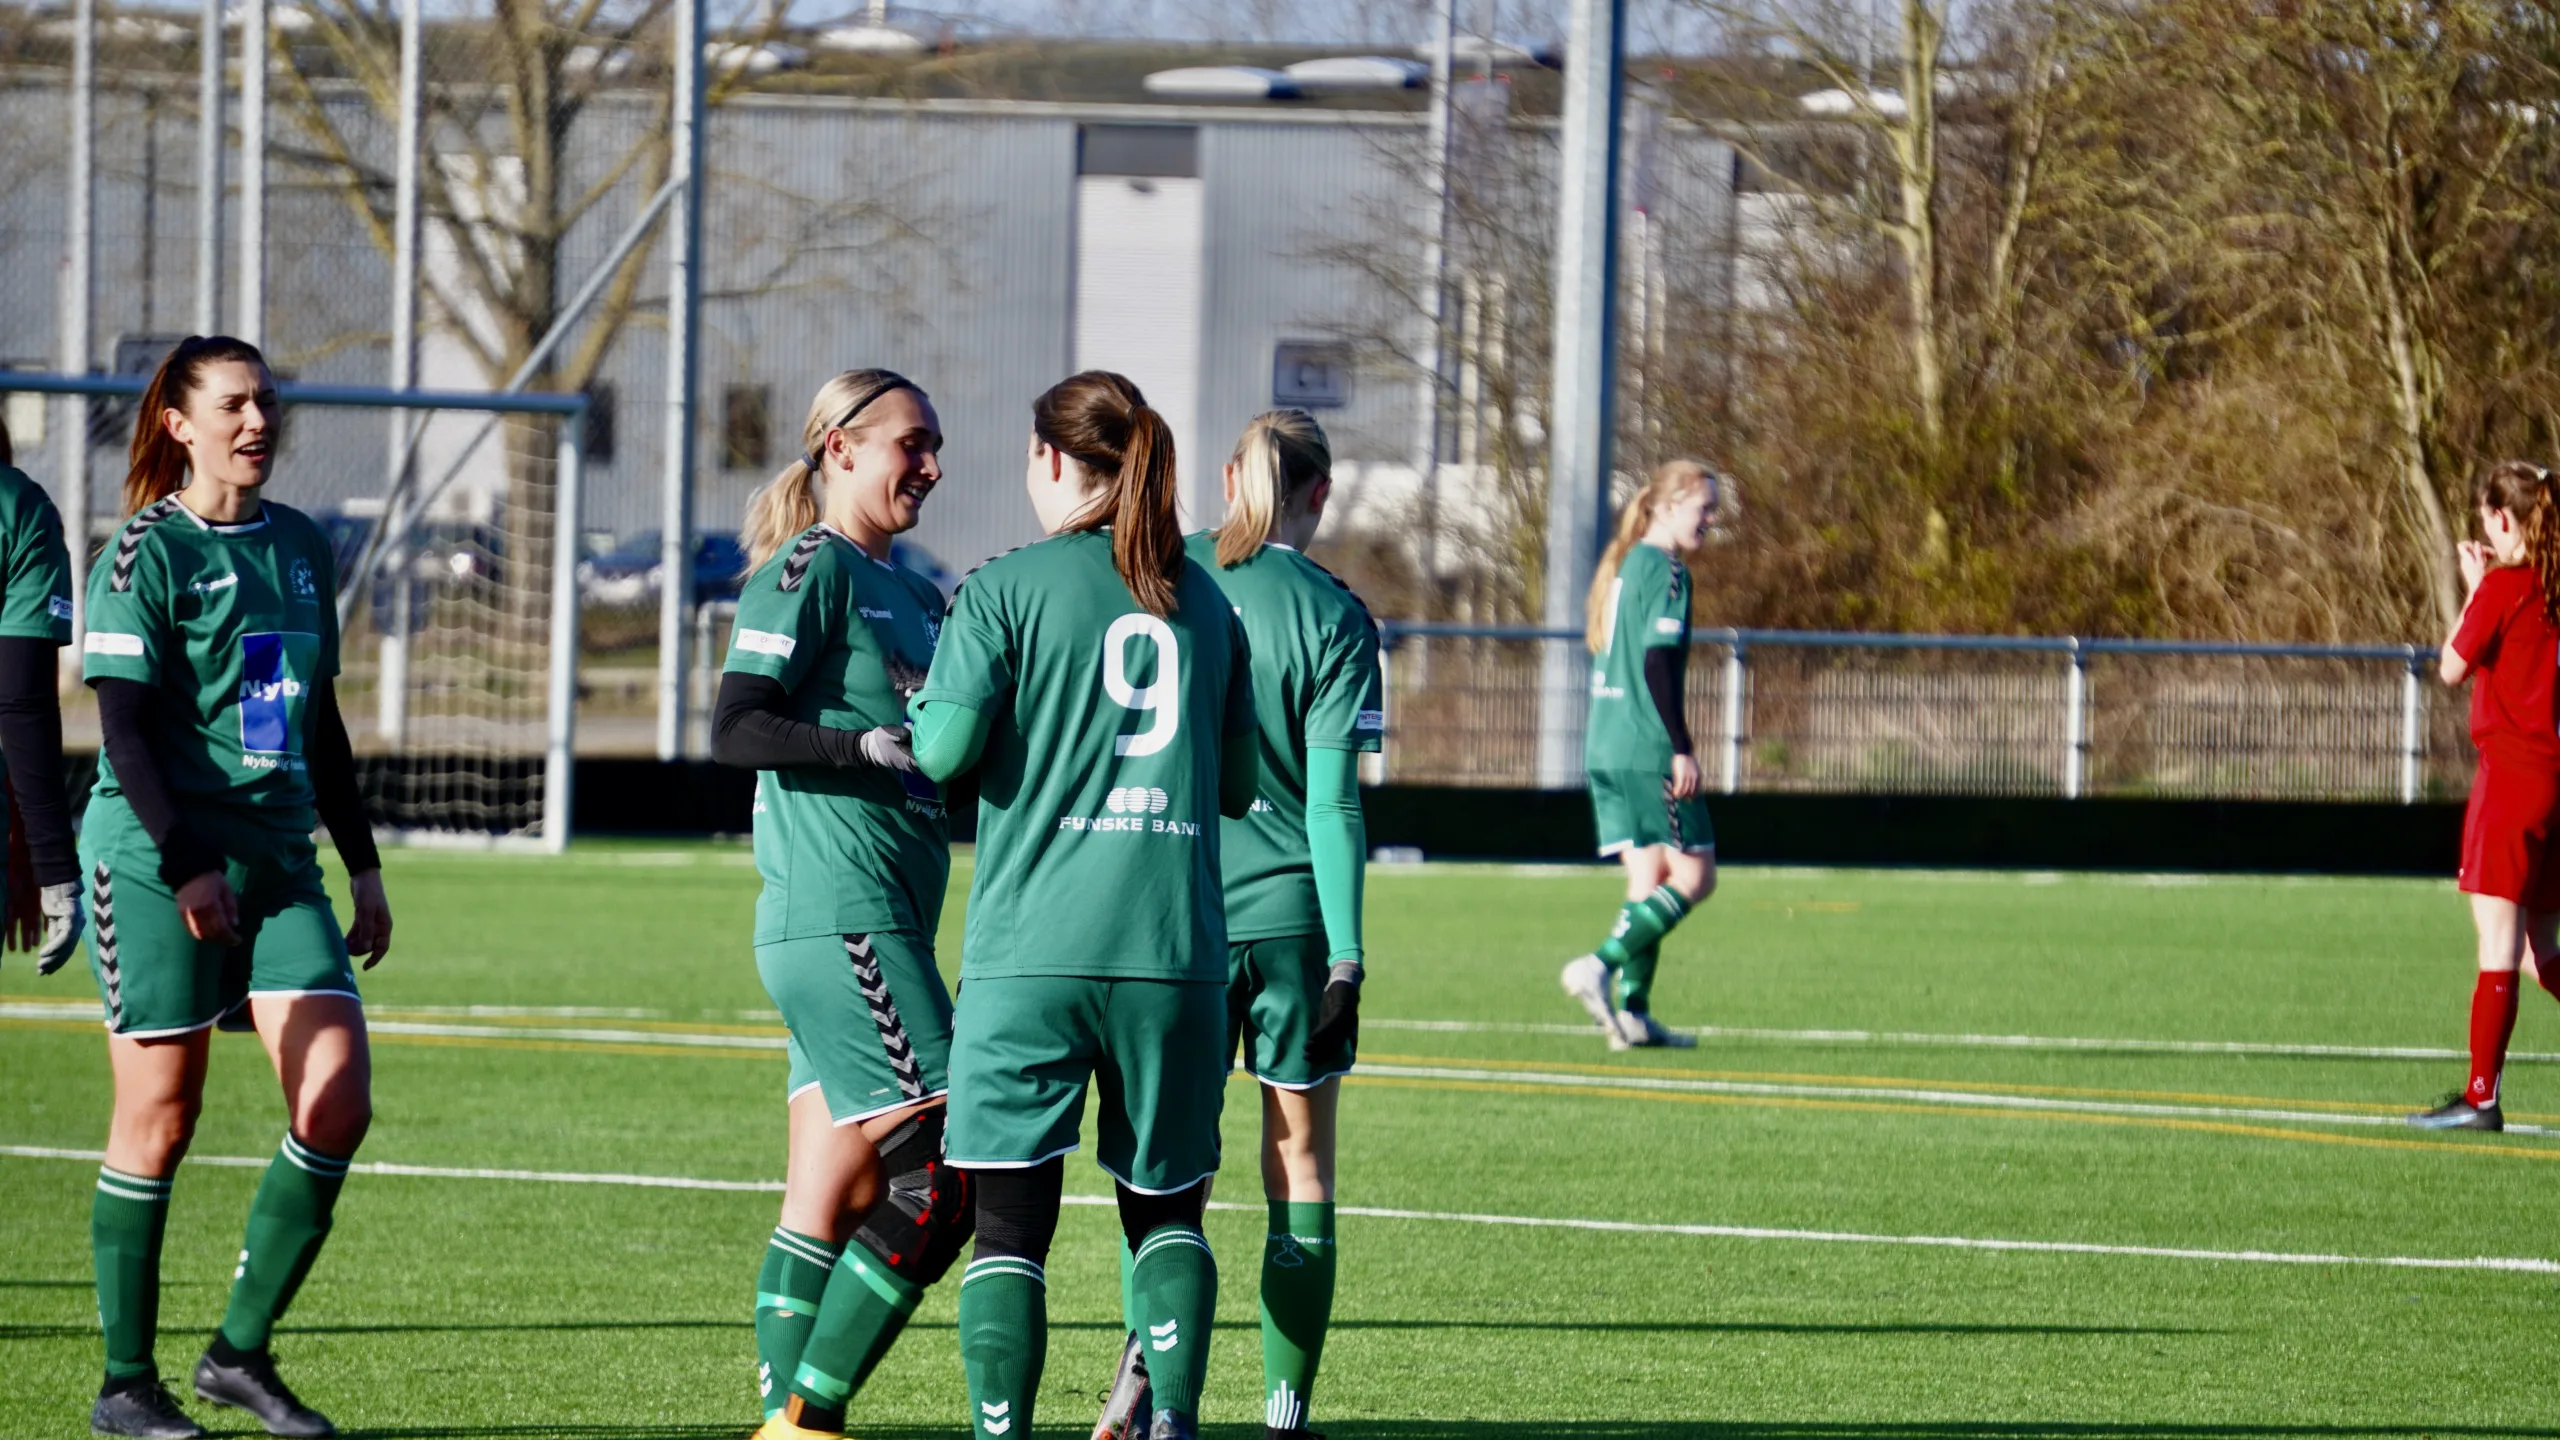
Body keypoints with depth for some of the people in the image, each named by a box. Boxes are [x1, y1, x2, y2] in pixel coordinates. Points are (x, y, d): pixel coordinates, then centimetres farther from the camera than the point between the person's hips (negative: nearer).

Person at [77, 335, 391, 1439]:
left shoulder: (299, 547, 14)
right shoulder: (147, 552, -6)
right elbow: (125, 727, -13)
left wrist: (361, 861, 17)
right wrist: (188, 863, -22)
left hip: (279, 866, 6)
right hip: (155, 864, -6)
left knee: (337, 1104, -6)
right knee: (158, 1121, -2)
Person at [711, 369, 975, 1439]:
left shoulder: (908, 591, 19)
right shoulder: (808, 569, -7)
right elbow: (736, 729, -16)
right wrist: (877, 747, -24)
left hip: (882, 926, 9)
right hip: (839, 920, -9)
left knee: (834, 1194, 8)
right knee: (941, 1171, -13)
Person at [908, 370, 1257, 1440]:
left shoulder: (1009, 587, -2)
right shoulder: (1203, 600, 11)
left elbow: (946, 748, -10)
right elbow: (1238, 784, 16)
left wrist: (915, 719, 11)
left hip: (1030, 949, -3)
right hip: (1175, 949, 3)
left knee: (1010, 1219, 1)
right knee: (1166, 1208, 14)